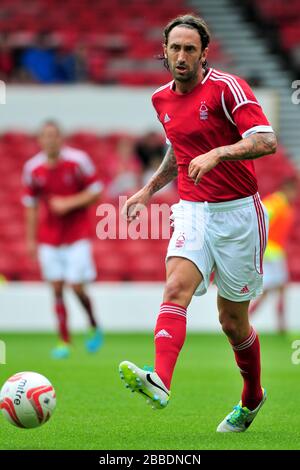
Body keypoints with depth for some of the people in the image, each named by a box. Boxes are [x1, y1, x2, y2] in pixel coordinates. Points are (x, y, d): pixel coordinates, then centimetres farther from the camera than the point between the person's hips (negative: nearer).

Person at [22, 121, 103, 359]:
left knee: (77, 286, -8)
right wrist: (31, 239, 7)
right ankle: (65, 342, 5)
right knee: (57, 288, -1)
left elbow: (95, 192, -3)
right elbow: (31, 204, 9)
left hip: (77, 234, -3)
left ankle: (95, 327, 18)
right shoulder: (33, 168, -1)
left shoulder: (78, 160, -9)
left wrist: (69, 203, -17)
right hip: (49, 238, 3)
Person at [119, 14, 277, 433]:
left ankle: (252, 397, 31)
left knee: (233, 321, 5)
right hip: (192, 211, 4)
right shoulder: (162, 99, 9)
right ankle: (159, 382, -43)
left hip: (238, 213, -4)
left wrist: (217, 154, -35)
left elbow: (266, 140, -23)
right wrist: (149, 190, 23)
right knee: (176, 288, -23)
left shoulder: (227, 87, -11)